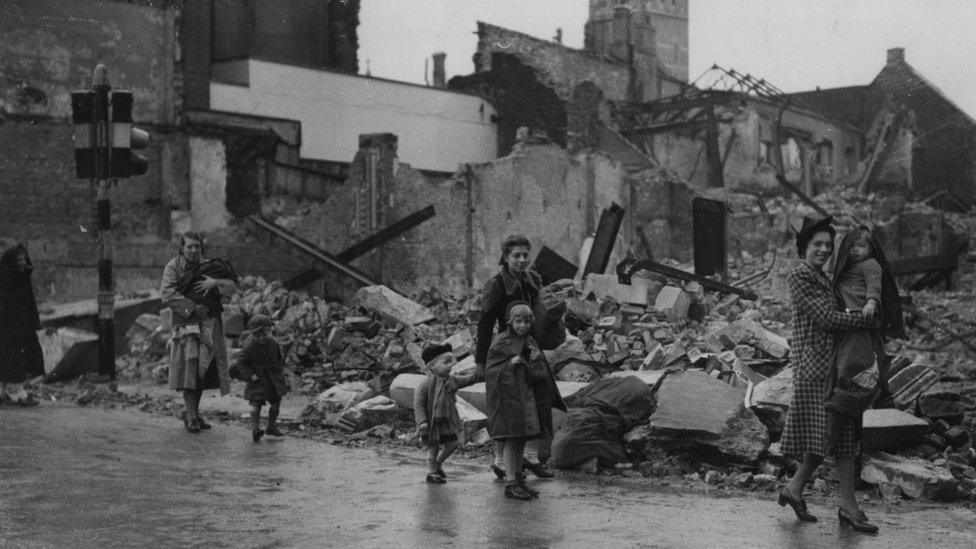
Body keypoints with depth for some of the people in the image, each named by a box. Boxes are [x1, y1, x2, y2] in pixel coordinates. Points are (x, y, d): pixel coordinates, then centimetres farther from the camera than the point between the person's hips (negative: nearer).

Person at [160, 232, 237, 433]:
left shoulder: (207, 266, 11)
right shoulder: (173, 267, -2)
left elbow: (232, 284, 4)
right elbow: (167, 295, -13)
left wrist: (215, 282, -16)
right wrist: (193, 308, -17)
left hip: (209, 325, 4)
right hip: (185, 324, -4)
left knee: (204, 368, 6)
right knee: (189, 367, -11)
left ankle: (194, 412, 17)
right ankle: (191, 416, -8)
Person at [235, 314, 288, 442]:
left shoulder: (274, 345, -4)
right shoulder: (249, 347, -16)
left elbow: (280, 359, 14)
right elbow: (240, 363, -11)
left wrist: (280, 372, 6)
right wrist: (250, 375, -20)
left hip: (273, 378, 5)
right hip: (257, 378, -5)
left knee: (276, 402, 11)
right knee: (256, 402, -14)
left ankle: (271, 427, 25)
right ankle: (255, 428, -15)